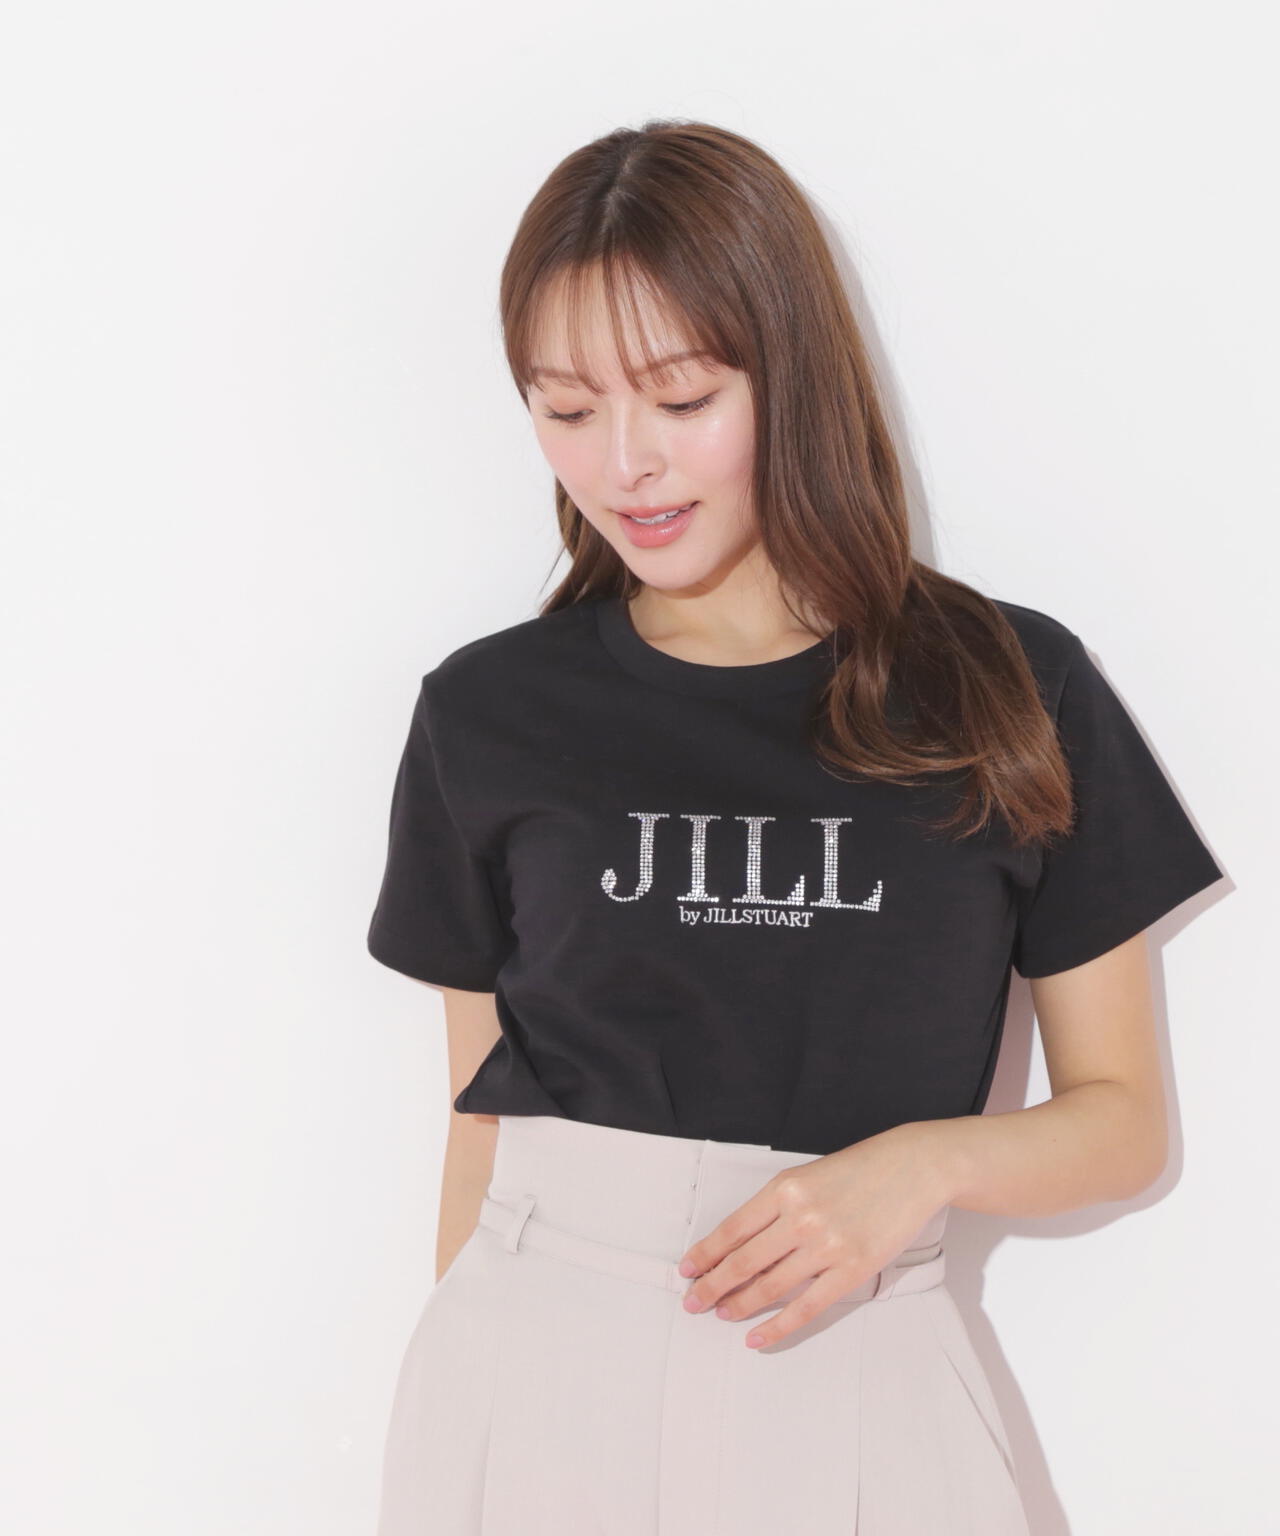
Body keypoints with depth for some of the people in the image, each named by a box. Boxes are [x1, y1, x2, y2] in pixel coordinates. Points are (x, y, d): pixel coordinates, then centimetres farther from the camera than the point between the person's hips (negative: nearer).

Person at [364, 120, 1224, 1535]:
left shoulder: (1015, 691, -1)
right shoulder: (488, 712, 2)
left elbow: (1122, 1117, 4)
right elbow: (483, 1110, 6)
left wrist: (925, 1162, -14)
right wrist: (467, 1402, 5)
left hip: (856, 1377, 0)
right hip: (536, 1364, 1)